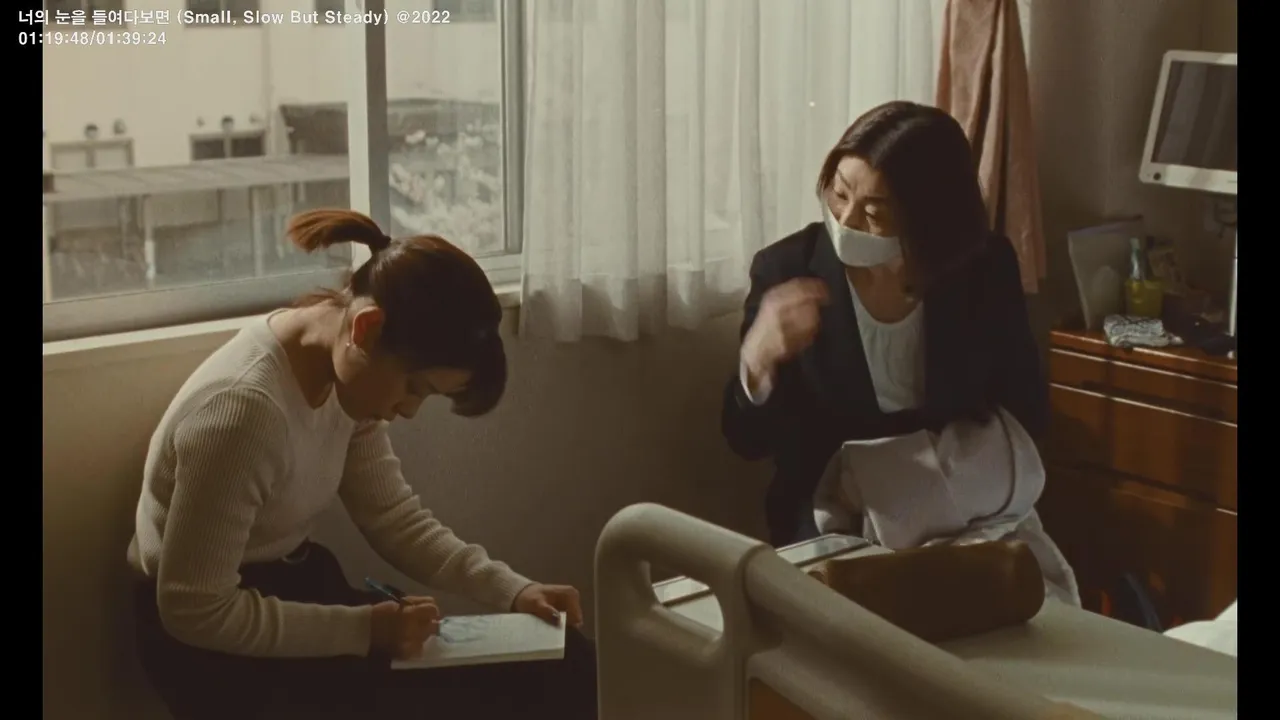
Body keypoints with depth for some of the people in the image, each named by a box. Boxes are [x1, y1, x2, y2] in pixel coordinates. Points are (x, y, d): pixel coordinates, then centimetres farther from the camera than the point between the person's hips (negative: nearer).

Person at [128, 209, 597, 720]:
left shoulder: (345, 370, -5)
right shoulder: (244, 409, -31)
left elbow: (394, 516, 4)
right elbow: (194, 611, -26)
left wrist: (512, 590, -8)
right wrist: (363, 629, -26)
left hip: (297, 588, 8)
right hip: (213, 648, -8)